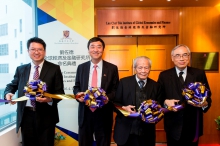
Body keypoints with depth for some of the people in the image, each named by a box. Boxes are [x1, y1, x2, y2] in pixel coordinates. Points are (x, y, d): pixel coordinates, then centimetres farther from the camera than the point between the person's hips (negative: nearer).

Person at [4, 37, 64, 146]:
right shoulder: (21, 69, 9)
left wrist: (50, 99, -24)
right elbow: (12, 85, 20)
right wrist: (8, 93, -3)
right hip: (26, 115, 3)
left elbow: (60, 92, -3)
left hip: (45, 116, -3)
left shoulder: (54, 69, -2)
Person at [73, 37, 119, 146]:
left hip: (104, 113, -1)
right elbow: (76, 87, 12)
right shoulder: (81, 67, 6)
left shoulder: (112, 68, 0)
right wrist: (78, 94, -10)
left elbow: (116, 90, 0)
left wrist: (107, 98, -19)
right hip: (85, 112, 2)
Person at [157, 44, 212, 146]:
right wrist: (165, 102, -20)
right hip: (173, 125, 0)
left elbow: (208, 96, 1)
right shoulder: (164, 75, -2)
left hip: (193, 125, 1)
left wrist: (205, 103, -20)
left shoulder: (199, 74, -1)